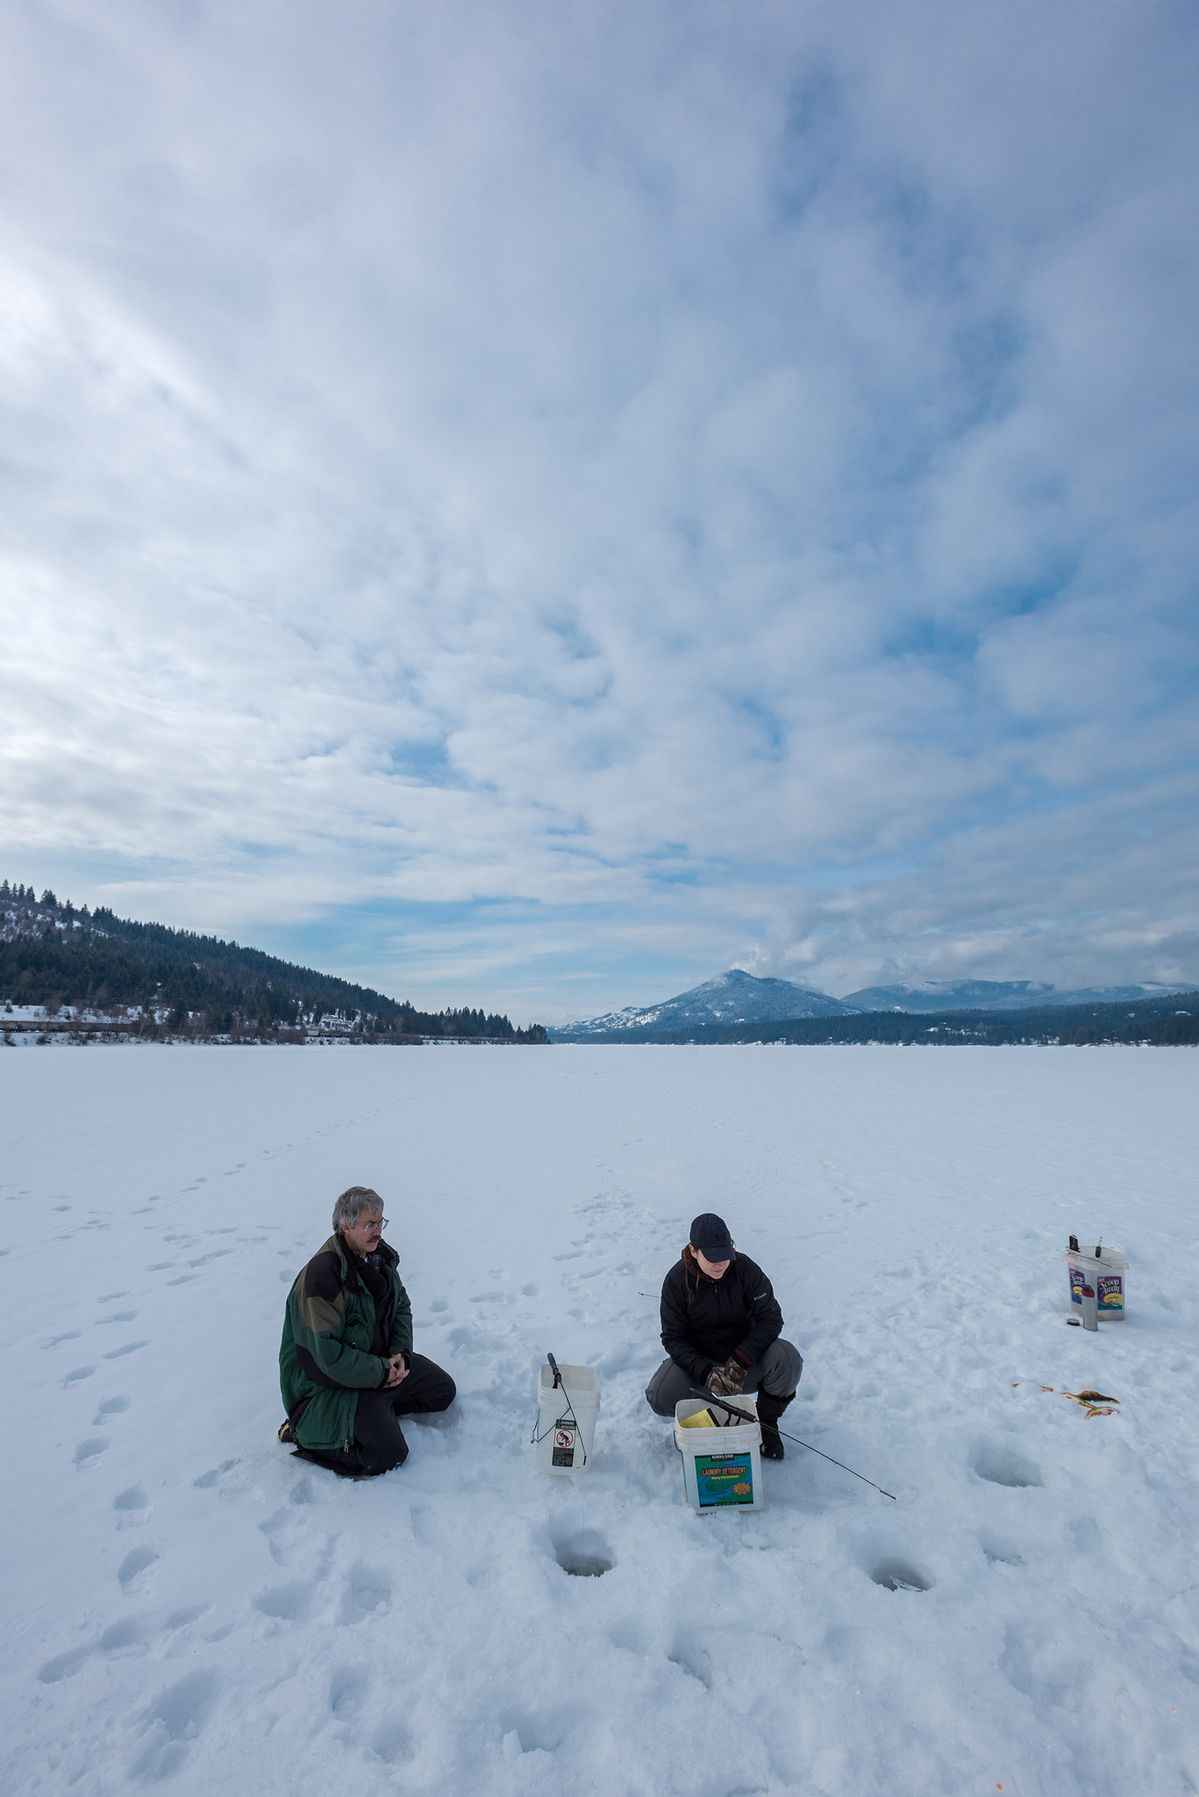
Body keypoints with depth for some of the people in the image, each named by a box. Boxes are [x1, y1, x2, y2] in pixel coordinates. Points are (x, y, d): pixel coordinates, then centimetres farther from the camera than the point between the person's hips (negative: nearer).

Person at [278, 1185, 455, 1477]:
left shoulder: (379, 1255, -3)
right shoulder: (322, 1273, -29)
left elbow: (401, 1306, 9)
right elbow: (328, 1354, -28)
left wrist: (400, 1353, -7)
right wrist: (381, 1373, -19)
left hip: (382, 1361, 8)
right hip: (330, 1380, -8)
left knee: (443, 1390, 8)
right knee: (389, 1453, -14)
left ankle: (376, 1408, 13)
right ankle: (303, 1429, 2)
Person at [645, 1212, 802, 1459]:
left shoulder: (745, 1268, -16)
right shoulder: (677, 1279, -16)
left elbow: (771, 1318, -18)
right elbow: (673, 1338, -14)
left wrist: (739, 1362, -30)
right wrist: (705, 1373, -31)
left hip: (745, 1353, 0)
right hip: (697, 1359, 0)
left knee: (787, 1359, -30)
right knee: (659, 1396, -27)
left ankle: (767, 1419, 0)